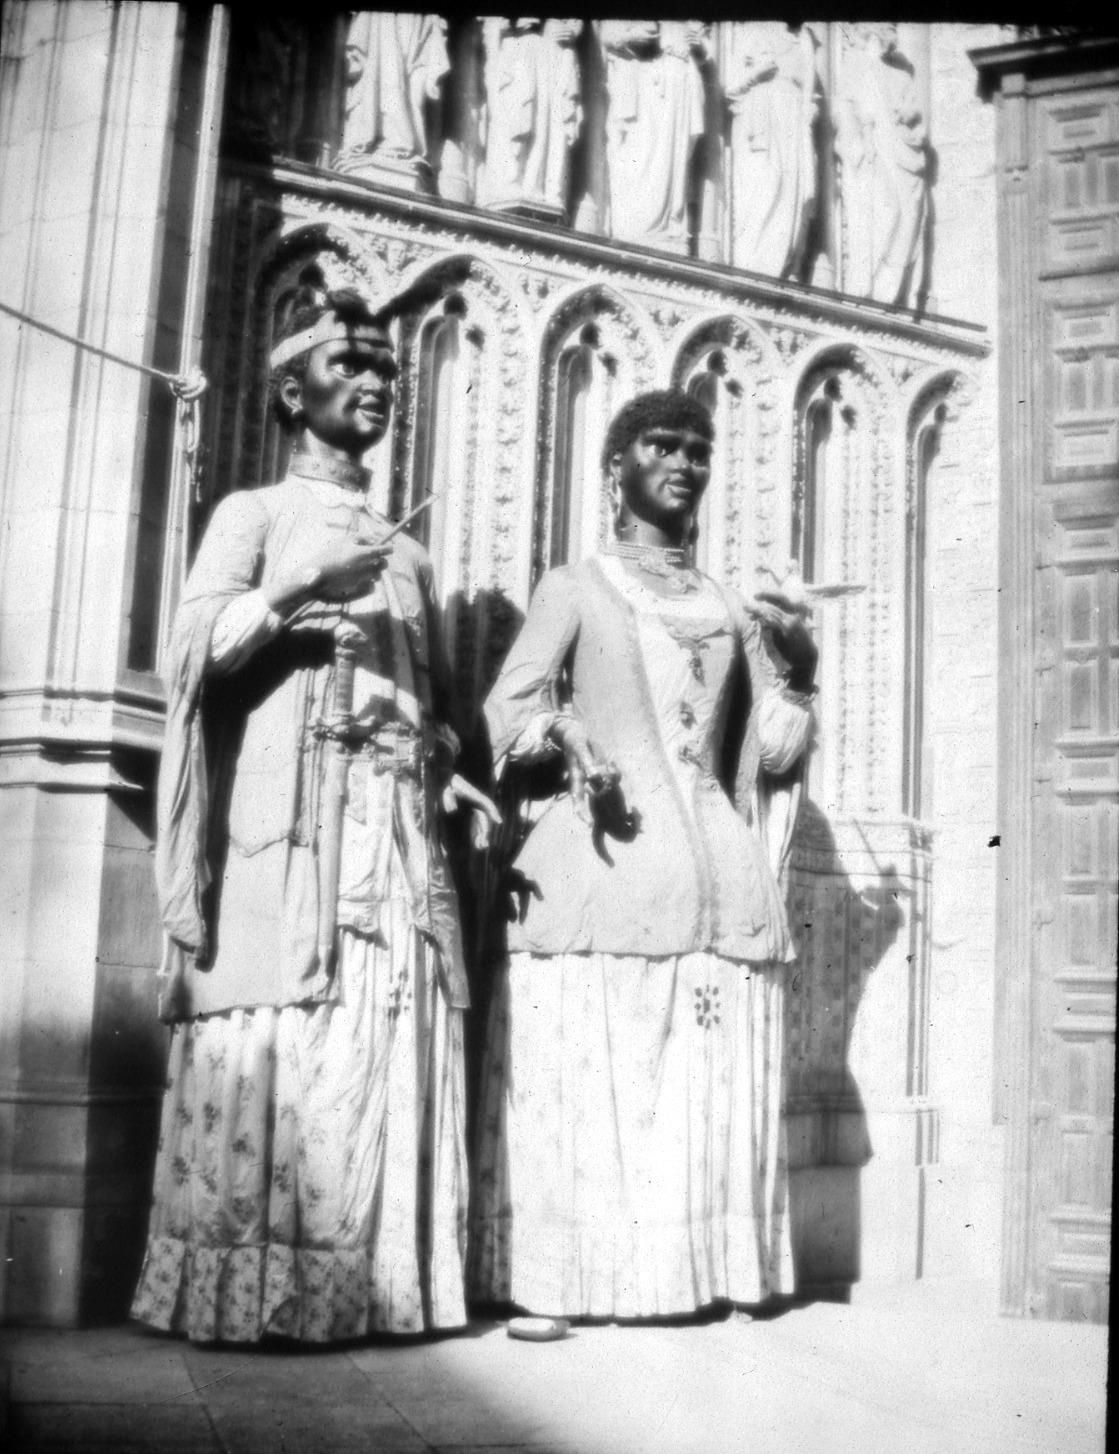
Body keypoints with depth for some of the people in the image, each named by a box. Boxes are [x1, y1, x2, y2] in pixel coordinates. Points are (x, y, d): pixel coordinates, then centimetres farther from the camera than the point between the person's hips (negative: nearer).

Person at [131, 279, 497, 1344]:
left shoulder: (407, 554, 26)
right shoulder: (253, 514, 11)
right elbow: (194, 650, -3)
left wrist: (449, 775, 7)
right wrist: (298, 587, -16)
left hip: (397, 833, 5)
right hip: (283, 824, -5)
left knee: (394, 1048, -1)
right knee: (275, 1053, -10)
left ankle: (380, 1283, 4)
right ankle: (246, 1290, -5)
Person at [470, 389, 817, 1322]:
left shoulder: (734, 612, 21)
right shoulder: (575, 590, 12)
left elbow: (773, 752, 17)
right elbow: (506, 718, 2)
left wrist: (794, 668, 1)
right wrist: (566, 738, -19)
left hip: (715, 884, 4)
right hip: (599, 877, -3)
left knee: (714, 1093, 0)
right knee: (584, 1091, -7)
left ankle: (711, 1276, 7)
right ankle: (557, 1284, 0)